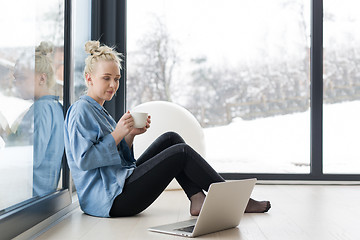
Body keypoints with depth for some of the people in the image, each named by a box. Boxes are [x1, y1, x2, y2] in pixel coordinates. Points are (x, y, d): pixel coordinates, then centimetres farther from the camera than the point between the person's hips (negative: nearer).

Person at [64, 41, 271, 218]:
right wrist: (118, 133, -20)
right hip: (110, 199, -10)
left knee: (171, 139, 6)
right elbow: (84, 160, -20)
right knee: (182, 152, -12)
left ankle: (197, 200, -4)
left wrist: (130, 135, 0)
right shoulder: (81, 110, -10)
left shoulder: (98, 110, 20)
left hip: (120, 182, 10)